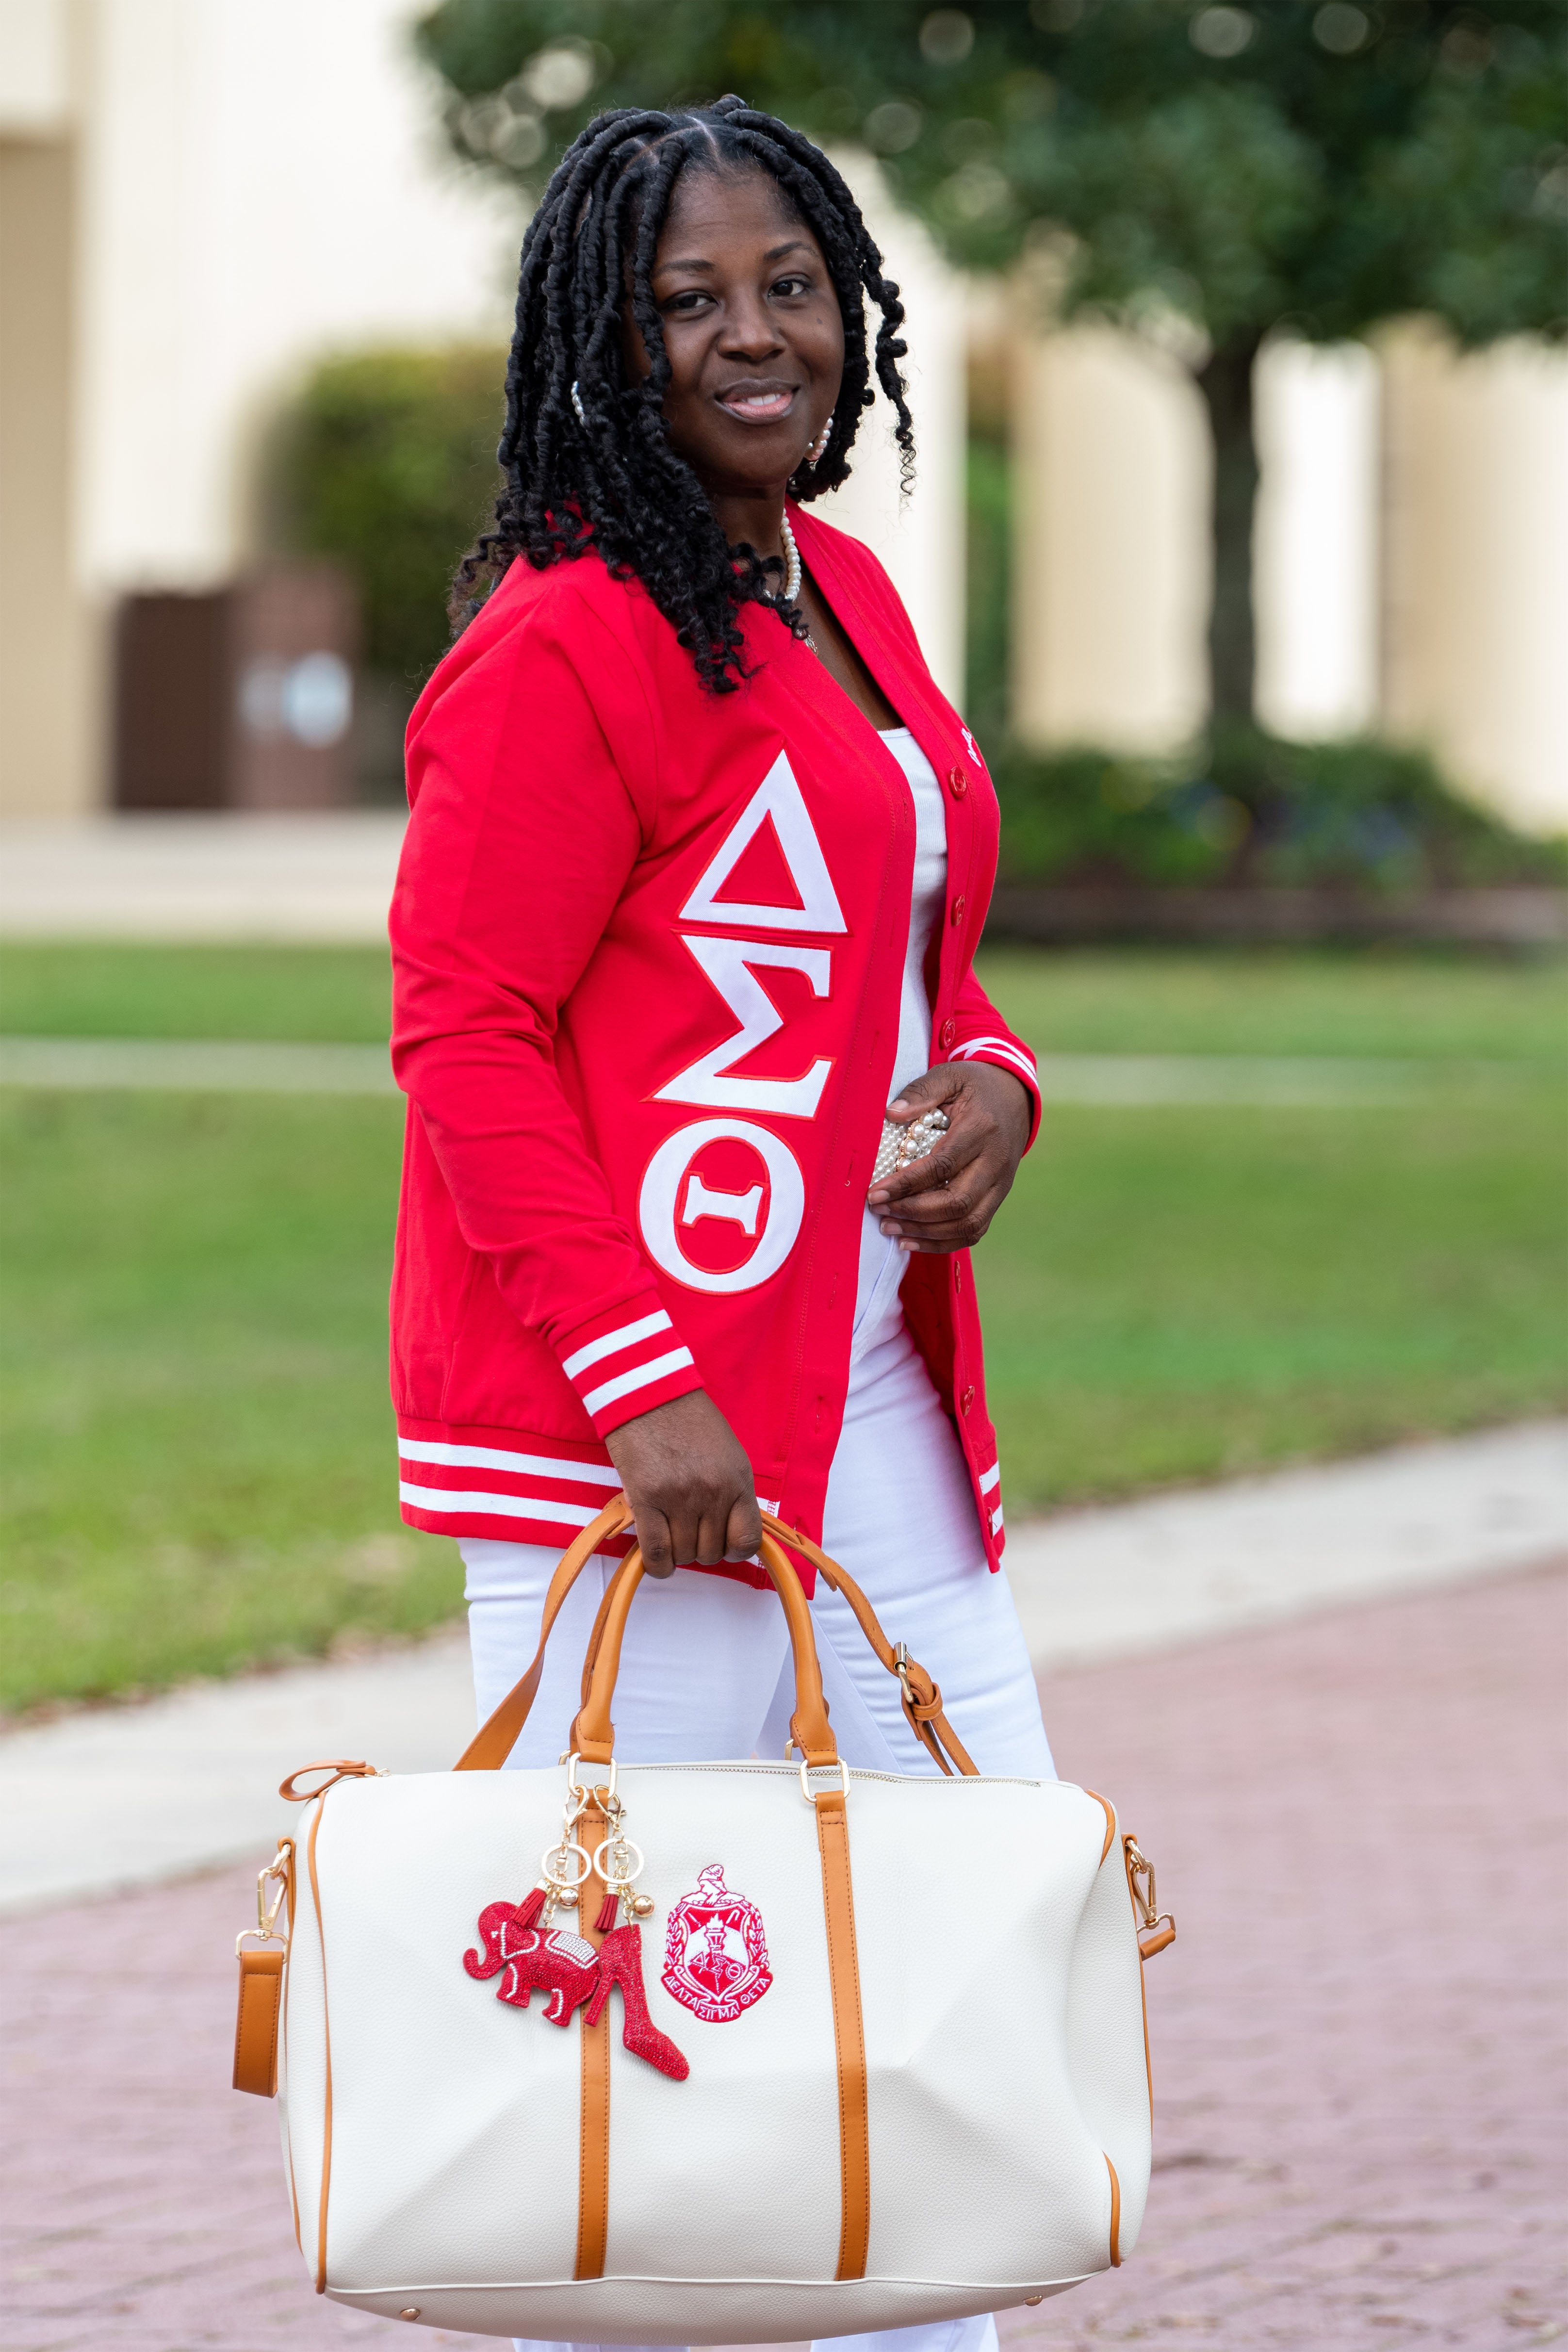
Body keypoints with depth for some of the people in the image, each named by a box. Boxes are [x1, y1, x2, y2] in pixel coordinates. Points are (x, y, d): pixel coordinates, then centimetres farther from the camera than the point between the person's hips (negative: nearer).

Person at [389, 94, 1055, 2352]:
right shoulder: (568, 641, -12)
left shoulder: (847, 599, 14)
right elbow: (463, 1029, -16)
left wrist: (990, 1083, 2)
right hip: (624, 1429, -9)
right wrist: (637, 1385, -21)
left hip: (876, 1391, 9)